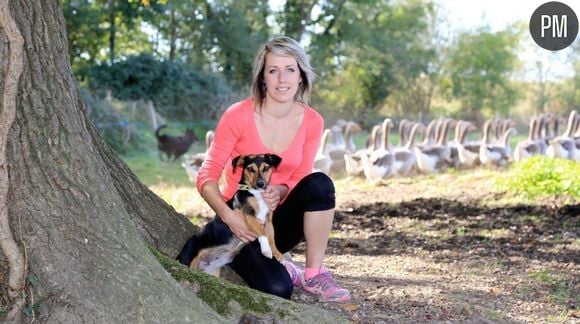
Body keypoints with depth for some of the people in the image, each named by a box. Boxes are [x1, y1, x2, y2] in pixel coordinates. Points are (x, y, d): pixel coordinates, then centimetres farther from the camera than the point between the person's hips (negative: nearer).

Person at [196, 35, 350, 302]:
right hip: (239, 221, -3)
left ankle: (314, 274, -14)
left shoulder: (312, 122, -5)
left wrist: (279, 191, -22)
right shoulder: (238, 115, -15)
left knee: (319, 184, -29)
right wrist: (229, 216, -29)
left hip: (278, 218, 3)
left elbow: (299, 179, 2)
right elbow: (207, 178, -12)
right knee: (277, 289, -28)